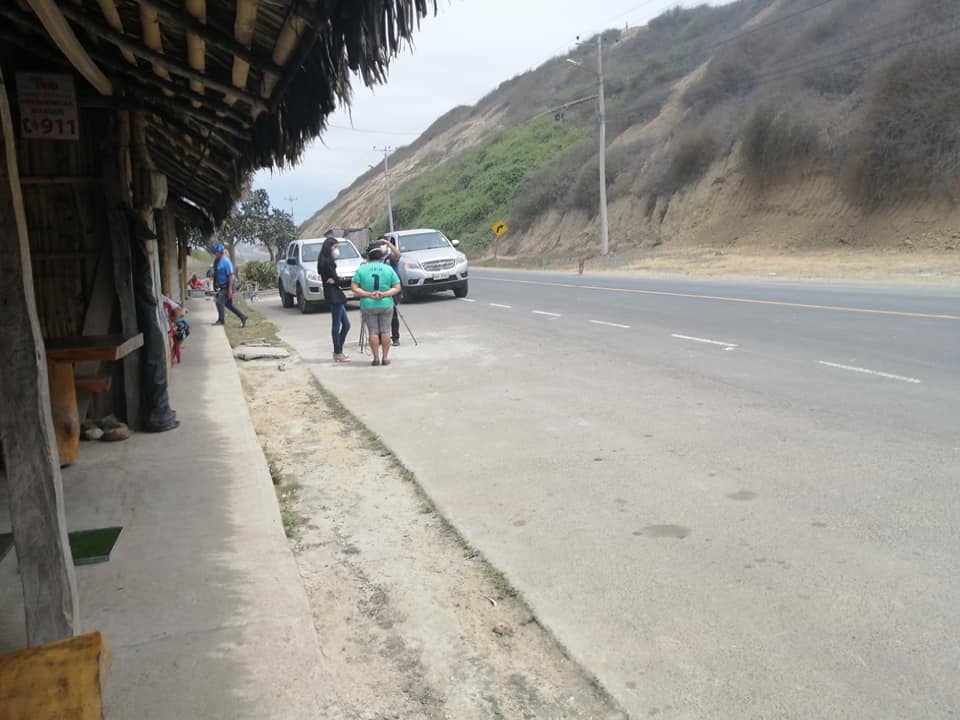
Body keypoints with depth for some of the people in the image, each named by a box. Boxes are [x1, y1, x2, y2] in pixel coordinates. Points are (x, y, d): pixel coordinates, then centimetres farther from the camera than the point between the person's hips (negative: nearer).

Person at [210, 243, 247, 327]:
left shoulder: (226, 262, -20)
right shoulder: (216, 261, 5)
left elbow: (231, 275, -23)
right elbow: (215, 274, 17)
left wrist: (230, 289, -26)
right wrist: (215, 285, 20)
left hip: (227, 286, -9)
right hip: (222, 286, 9)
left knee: (219, 301, -11)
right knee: (229, 304, 14)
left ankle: (220, 320, 3)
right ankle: (242, 317, 22)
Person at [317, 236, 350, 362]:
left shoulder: (326, 261, 17)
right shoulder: (327, 262, -13)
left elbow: (332, 279, 8)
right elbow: (336, 279, -15)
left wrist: (334, 280, -12)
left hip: (336, 296, 10)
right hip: (334, 296, -10)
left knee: (346, 325, 11)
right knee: (336, 325, -4)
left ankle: (338, 352, 16)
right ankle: (338, 353, 2)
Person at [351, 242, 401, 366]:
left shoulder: (361, 269, -1)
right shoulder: (388, 269, 0)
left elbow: (354, 287, -5)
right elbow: (397, 287, -2)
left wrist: (368, 294, -10)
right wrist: (384, 294, -10)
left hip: (368, 305, 0)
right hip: (386, 304, 0)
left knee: (373, 332, 5)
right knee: (385, 331, 6)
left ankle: (376, 358, 6)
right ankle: (385, 358, 8)